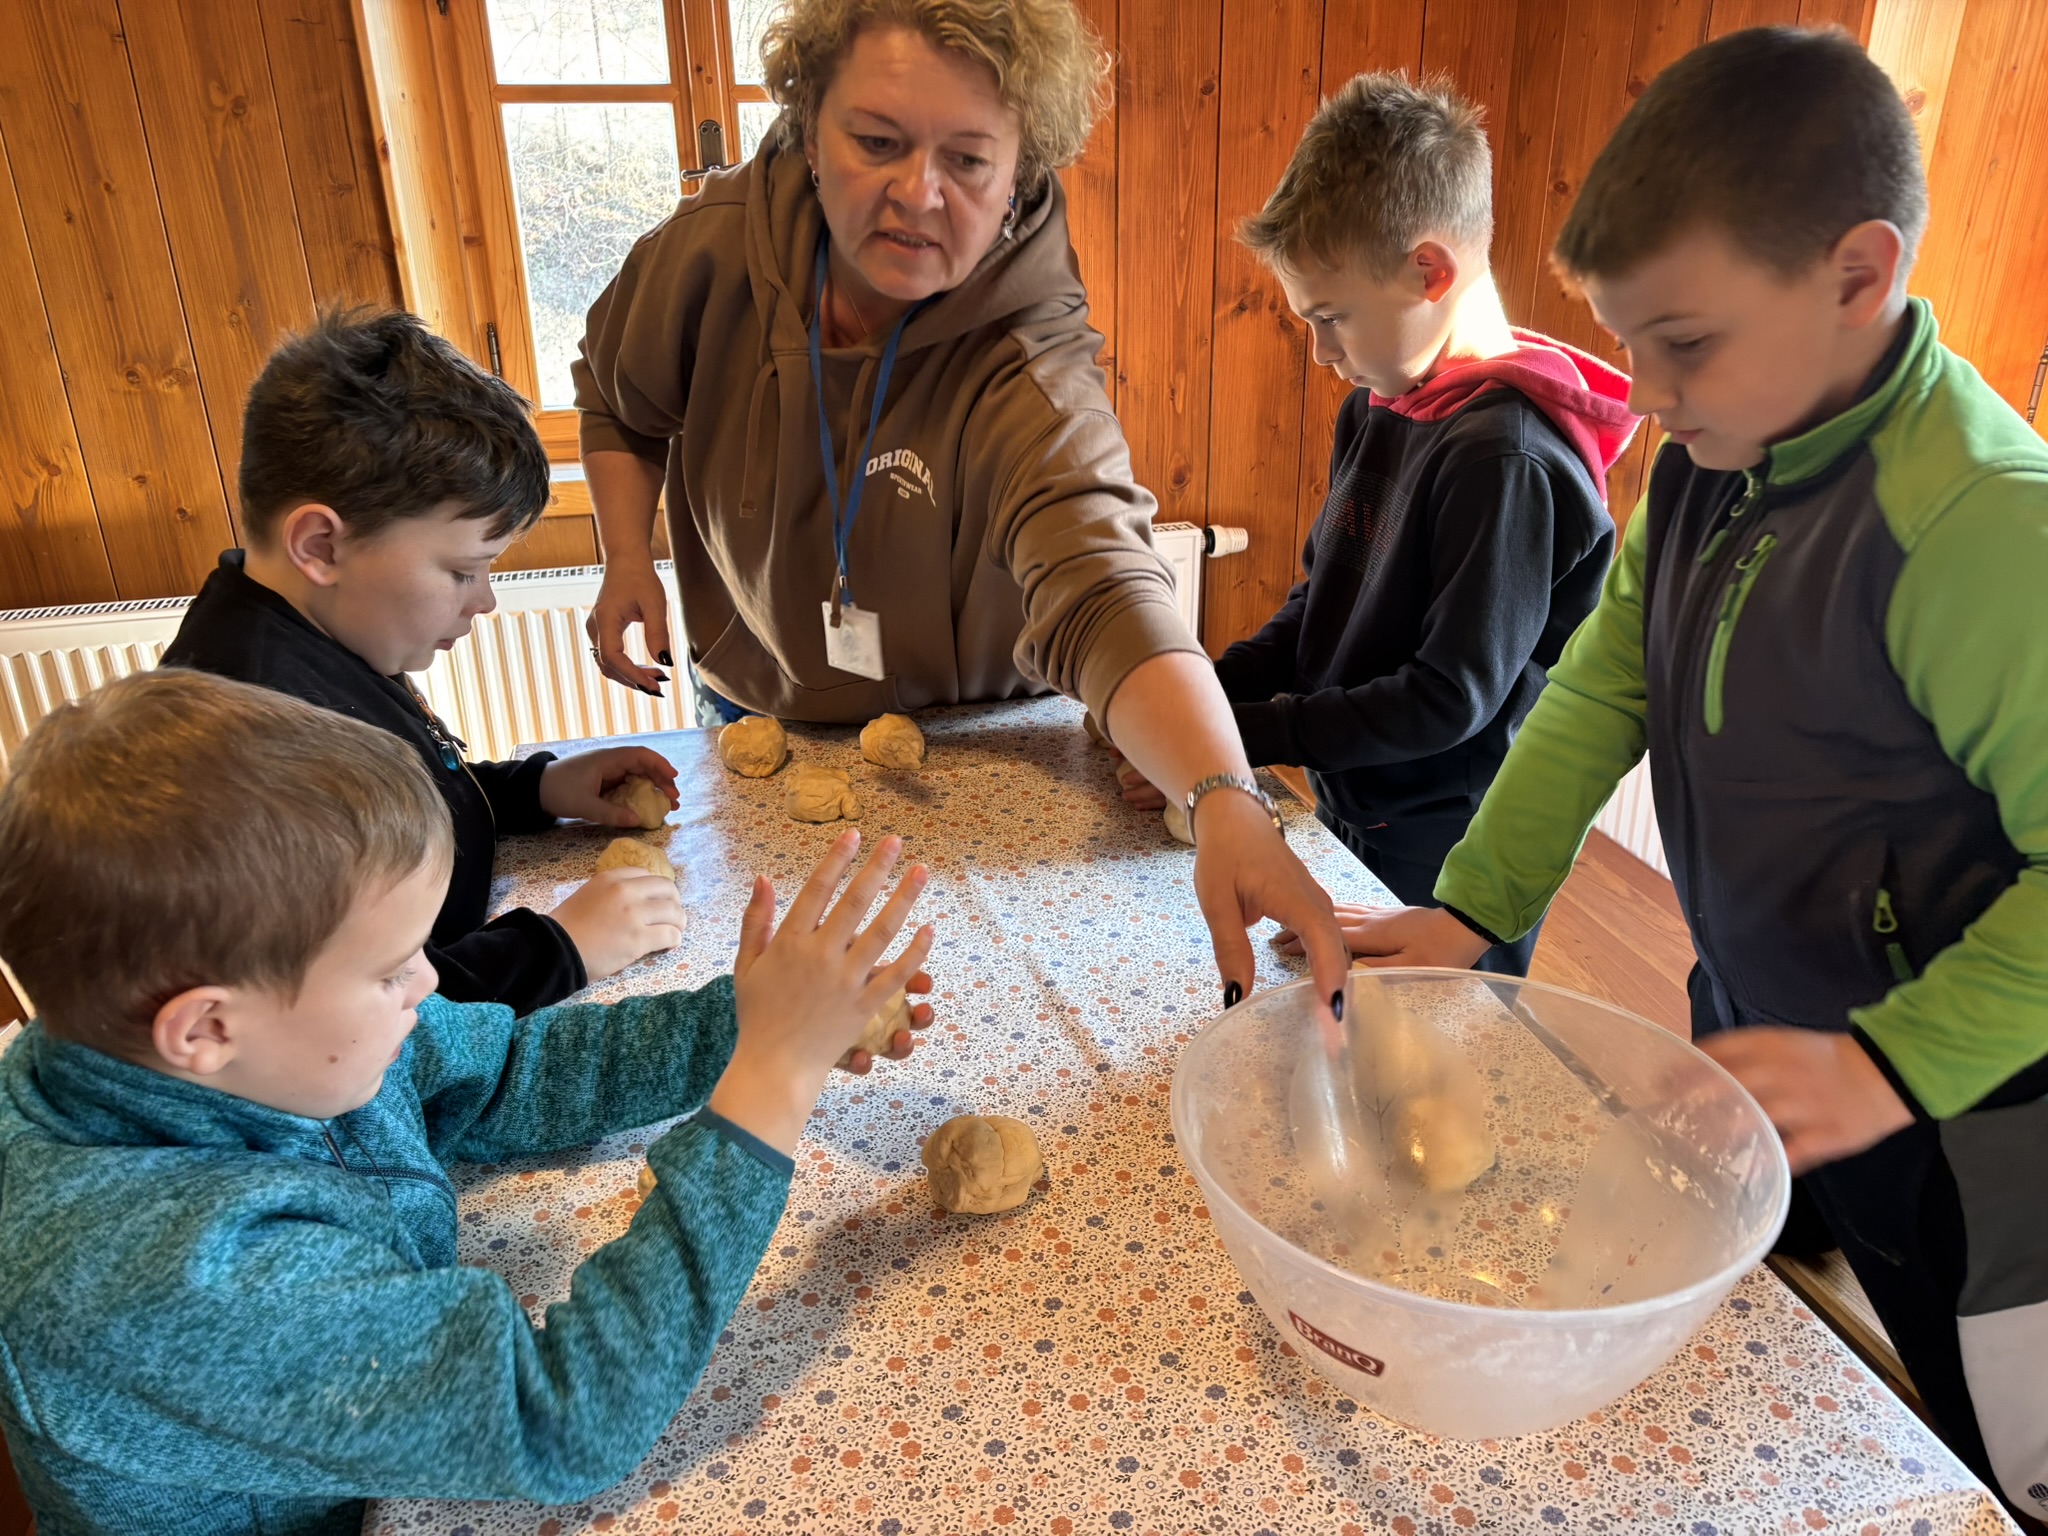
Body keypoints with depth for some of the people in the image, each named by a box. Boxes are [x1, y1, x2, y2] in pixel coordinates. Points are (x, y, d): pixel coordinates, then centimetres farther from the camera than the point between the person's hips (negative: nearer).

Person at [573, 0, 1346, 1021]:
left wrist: (1229, 806, -65)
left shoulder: (1028, 374, -33)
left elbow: (1104, 595, -49)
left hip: (978, 747, -3)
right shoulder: (715, 249, -20)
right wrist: (628, 556, -12)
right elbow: (619, 398, 3)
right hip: (754, 720, 3)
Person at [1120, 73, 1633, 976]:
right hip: (1350, 818, 8)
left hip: (1447, 865, -8)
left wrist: (1239, 734, -21)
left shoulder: (1508, 455, -23)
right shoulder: (1375, 409, 3)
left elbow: (1451, 695, -24)